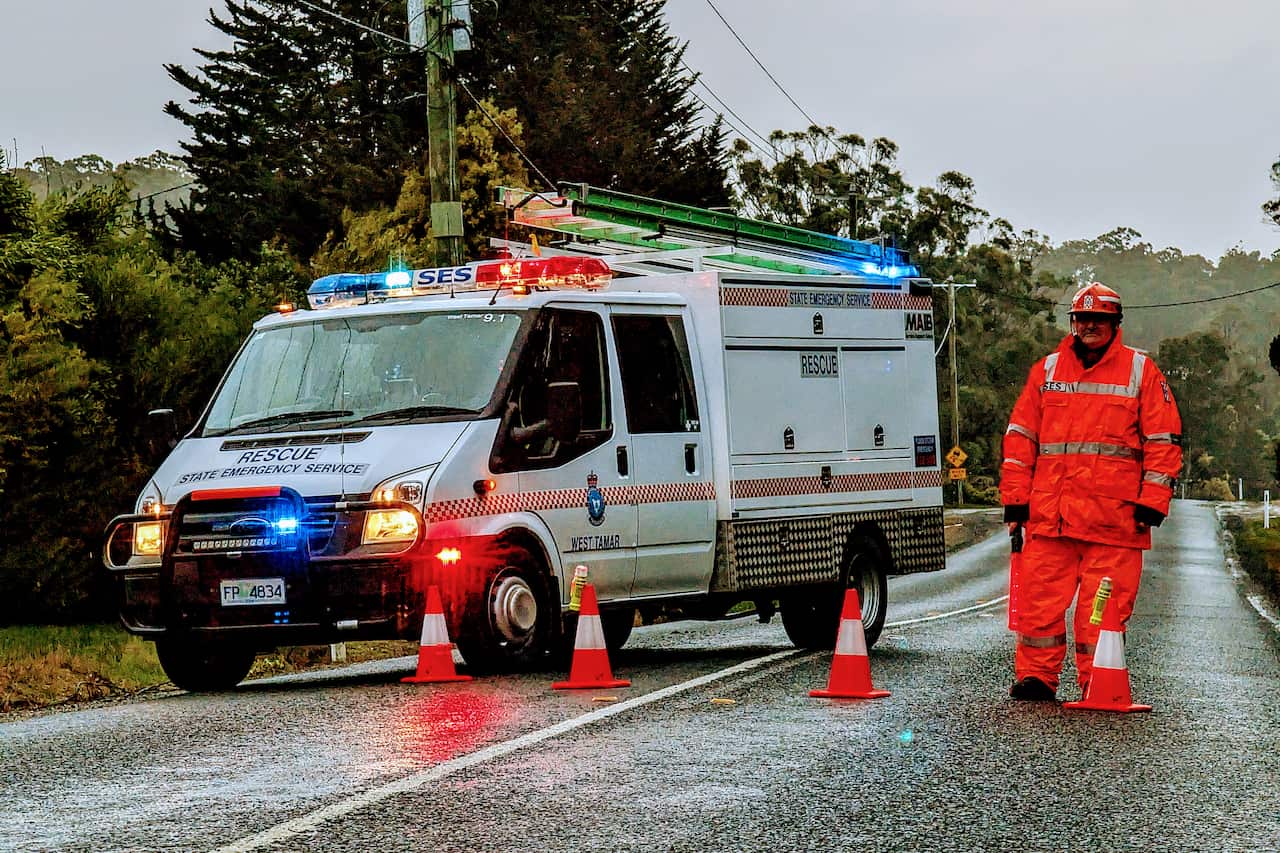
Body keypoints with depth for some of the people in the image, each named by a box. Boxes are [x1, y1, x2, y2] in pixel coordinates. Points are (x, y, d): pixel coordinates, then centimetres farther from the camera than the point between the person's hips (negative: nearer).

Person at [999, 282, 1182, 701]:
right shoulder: (1047, 370, 13)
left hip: (1114, 516, -2)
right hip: (1049, 513, 2)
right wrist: (1015, 497, 7)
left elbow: (1163, 439, 5)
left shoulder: (1141, 371, 7)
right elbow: (1020, 437, 14)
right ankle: (1036, 677, 8)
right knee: (1039, 598, 0)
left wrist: (1152, 502, -2)